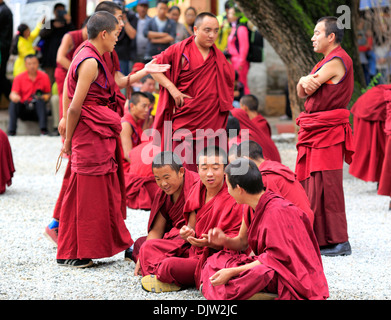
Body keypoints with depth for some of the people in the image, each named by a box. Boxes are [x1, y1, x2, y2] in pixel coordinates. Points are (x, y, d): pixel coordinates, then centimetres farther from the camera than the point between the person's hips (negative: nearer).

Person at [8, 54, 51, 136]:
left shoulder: (44, 76, 2)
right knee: (13, 102, -28)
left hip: (38, 108, 0)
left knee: (40, 100, -31)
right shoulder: (19, 78, -1)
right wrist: (14, 97, -37)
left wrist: (43, 97, -19)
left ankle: (43, 129, -38)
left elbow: (48, 94, 5)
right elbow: (13, 94, -11)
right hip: (23, 108, 0)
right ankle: (11, 131, -33)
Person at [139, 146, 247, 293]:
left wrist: (210, 242, -33)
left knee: (170, 265, -28)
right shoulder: (198, 190, 4)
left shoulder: (233, 200, -18)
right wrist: (187, 232, -17)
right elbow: (192, 225, 7)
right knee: (148, 246, 2)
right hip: (192, 248, 8)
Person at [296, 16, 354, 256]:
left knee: (325, 187, -9)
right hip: (314, 131, 10)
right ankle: (315, 238, 18)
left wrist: (307, 81, 6)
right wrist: (304, 81, -9)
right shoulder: (328, 61, 20)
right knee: (308, 185, 11)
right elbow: (302, 92, 12)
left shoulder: (337, 60, -12)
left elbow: (310, 88, -15)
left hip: (328, 132, -10)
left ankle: (338, 241, -6)